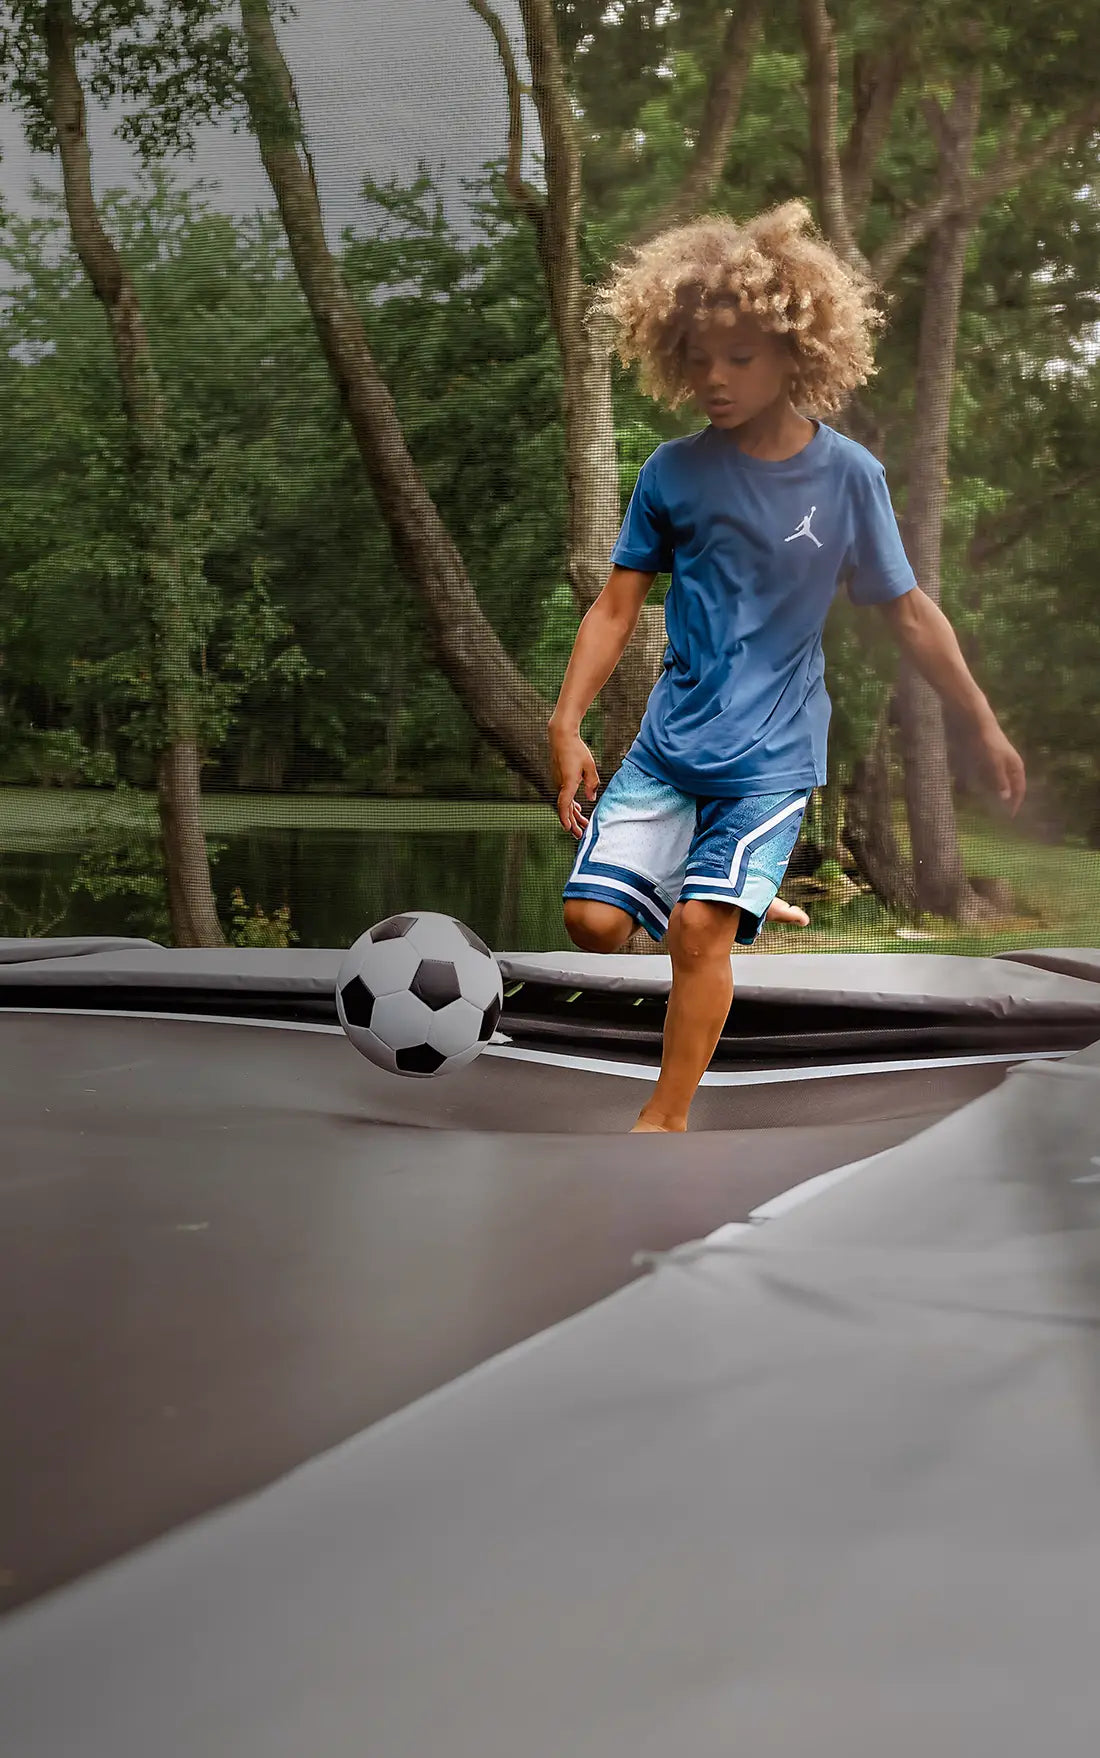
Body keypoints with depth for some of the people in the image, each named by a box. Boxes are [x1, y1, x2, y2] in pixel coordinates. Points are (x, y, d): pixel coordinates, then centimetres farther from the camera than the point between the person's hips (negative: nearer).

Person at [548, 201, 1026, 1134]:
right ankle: (749, 897, 20)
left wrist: (985, 726, 8)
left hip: (773, 749, -3)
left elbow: (910, 610, 4)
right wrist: (566, 725, -9)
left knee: (700, 925, -16)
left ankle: (664, 1120, 0)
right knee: (595, 917, -8)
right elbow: (617, 607, 1)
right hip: (670, 739, 3)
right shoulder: (672, 472, -2)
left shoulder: (847, 475, -5)